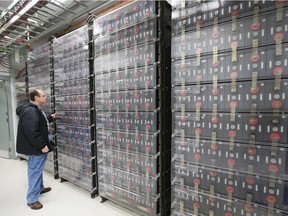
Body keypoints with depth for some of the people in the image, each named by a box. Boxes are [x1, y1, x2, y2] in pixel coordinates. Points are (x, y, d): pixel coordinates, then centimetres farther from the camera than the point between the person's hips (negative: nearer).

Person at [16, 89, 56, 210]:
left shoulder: (35, 109, 11)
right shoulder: (31, 111, -25)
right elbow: (31, 132, -31)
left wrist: (50, 118, 23)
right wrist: (42, 145, -27)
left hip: (37, 147, 11)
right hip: (36, 148, -11)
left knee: (37, 170, 24)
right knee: (35, 171, 1)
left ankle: (40, 188, 42)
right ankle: (32, 199, 15)